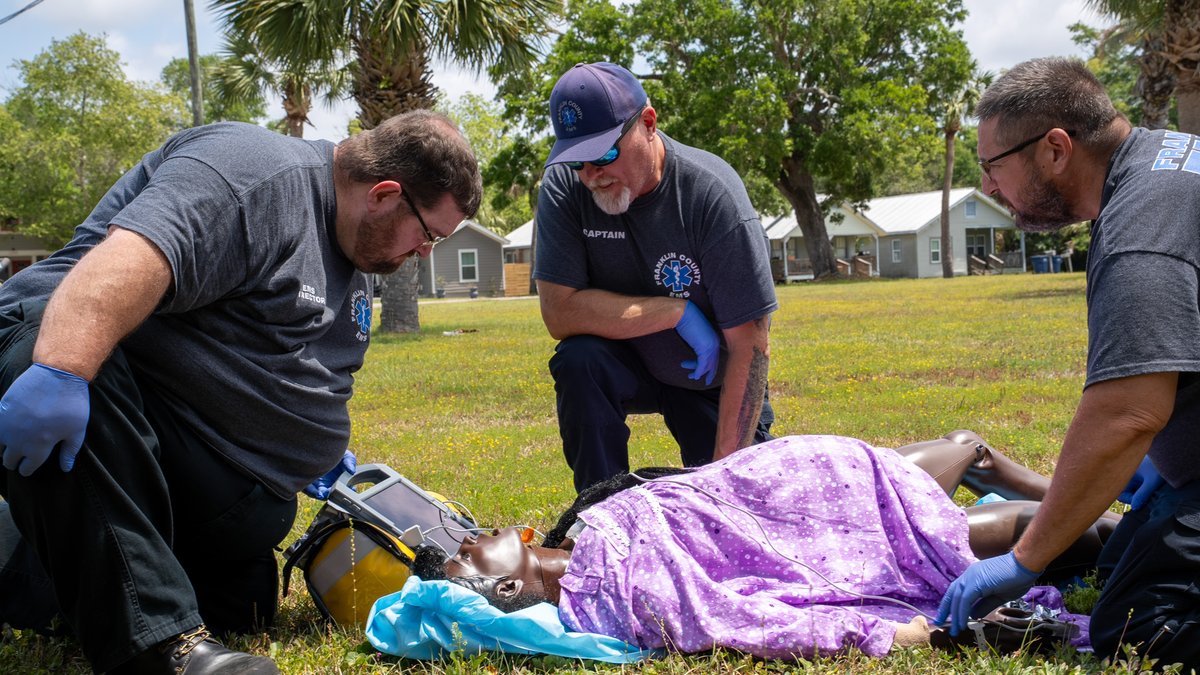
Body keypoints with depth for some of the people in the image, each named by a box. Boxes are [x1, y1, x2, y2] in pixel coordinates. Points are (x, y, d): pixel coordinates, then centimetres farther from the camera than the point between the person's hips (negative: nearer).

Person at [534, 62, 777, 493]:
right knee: (579, 359, -31)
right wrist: (678, 312, -27)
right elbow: (559, 312, -24)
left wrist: (724, 466, -28)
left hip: (713, 383, -1)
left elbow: (750, 347, -24)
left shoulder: (711, 193, -25)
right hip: (627, 364, 1)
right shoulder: (563, 186, -19)